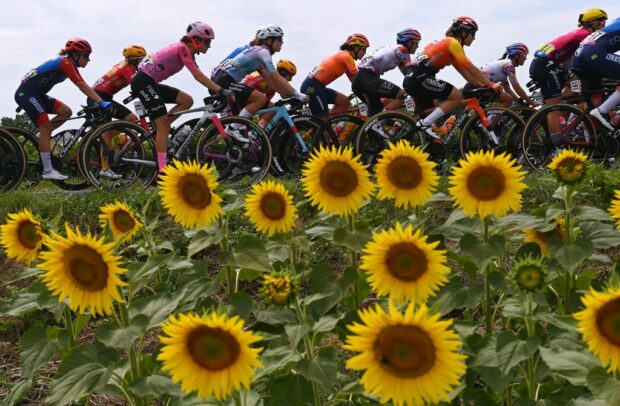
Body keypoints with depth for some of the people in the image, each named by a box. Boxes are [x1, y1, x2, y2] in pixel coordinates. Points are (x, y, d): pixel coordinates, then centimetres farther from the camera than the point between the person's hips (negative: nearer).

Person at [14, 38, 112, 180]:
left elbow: (84, 87, 6)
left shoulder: (71, 66, 11)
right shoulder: (65, 63, -17)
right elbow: (82, 86, -26)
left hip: (37, 94, 9)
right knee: (46, 127, -13)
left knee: (66, 111, -1)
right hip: (26, 93, -9)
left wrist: (99, 102, -2)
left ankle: (41, 137, 10)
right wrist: (100, 102, -31)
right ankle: (48, 171, -11)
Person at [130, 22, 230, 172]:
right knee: (163, 124, -12)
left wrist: (218, 91, 0)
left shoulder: (188, 52, 12)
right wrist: (221, 90, -27)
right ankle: (162, 170, -12)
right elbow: (198, 76, -23)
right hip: (143, 81, -9)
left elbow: (199, 76, 9)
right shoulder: (183, 48, -15)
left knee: (187, 101, 1)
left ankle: (158, 131, 4)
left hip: (151, 83, 9)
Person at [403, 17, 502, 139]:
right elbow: (471, 68, -9)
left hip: (413, 77, 10)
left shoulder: (447, 43, 25)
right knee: (457, 97, -10)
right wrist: (491, 84, -4)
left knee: (430, 114, 17)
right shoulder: (453, 42, -4)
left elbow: (463, 70, 23)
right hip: (420, 77, -10)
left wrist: (481, 85, 17)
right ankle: (425, 124, -13)